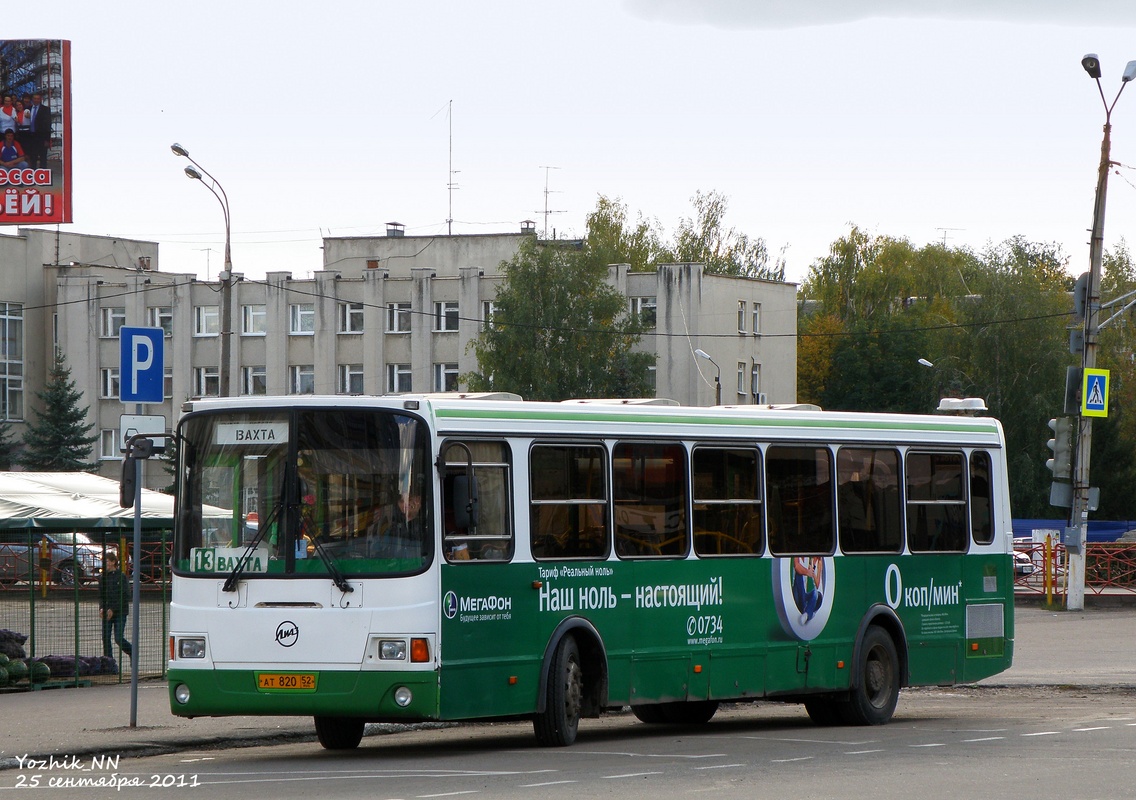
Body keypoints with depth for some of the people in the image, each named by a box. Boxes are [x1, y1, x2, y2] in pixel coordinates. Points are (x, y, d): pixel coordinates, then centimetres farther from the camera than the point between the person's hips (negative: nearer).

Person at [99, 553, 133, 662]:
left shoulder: (121, 577, -7)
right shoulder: (103, 578, 9)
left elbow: (125, 597, -11)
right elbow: (101, 596, 14)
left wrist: (113, 609, -16)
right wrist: (101, 608, -6)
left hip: (120, 613, -5)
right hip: (107, 613, 5)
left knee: (119, 638, -8)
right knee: (106, 638, -2)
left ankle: (132, 653, 19)